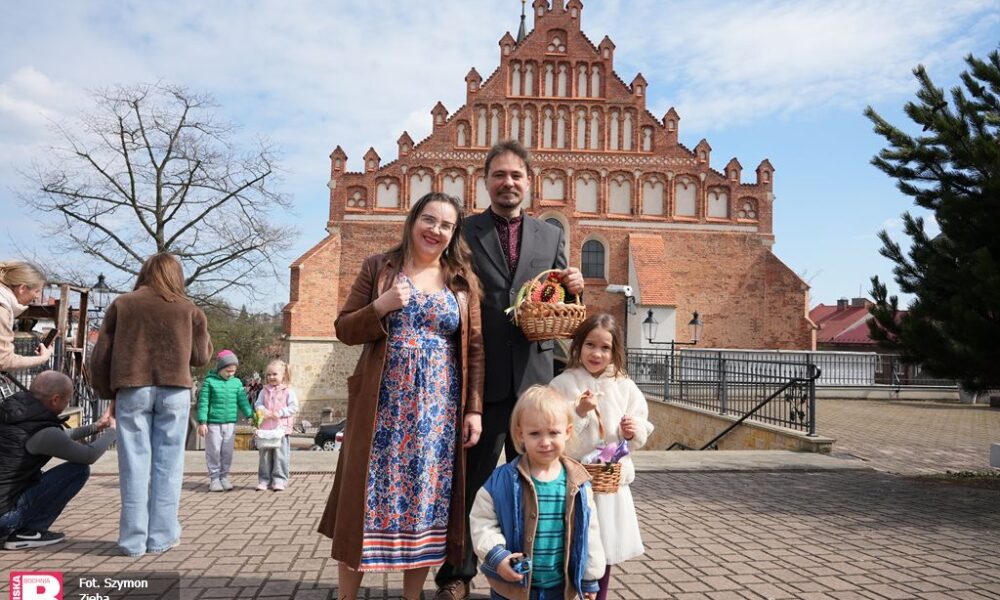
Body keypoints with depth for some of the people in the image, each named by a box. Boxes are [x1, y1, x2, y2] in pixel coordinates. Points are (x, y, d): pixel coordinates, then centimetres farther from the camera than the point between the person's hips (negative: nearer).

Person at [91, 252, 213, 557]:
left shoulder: (122, 304, 9)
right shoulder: (189, 309, 8)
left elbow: (101, 355, 8)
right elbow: (201, 357, 13)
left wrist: (108, 395, 16)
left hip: (132, 389, 0)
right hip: (174, 390, 0)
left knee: (134, 464, 3)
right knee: (167, 463, 5)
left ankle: (133, 539, 5)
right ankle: (161, 536, 6)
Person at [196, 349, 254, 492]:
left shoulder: (237, 383, 6)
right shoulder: (210, 381, -4)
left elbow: (243, 401, 4)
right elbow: (203, 403, -5)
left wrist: (250, 416, -9)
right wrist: (202, 422, -9)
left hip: (230, 424, 3)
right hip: (213, 423, -3)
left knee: (227, 453, 7)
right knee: (214, 451, 2)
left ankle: (224, 477, 18)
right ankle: (214, 478, 12)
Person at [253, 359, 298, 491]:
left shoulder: (288, 391, -2)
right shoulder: (264, 391, 10)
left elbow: (294, 407, -5)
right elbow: (258, 404, 7)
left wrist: (280, 413, -14)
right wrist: (263, 411, -14)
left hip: (281, 428, -3)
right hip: (265, 429, 4)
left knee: (280, 455, -1)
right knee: (264, 455, 8)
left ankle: (279, 480, 6)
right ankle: (264, 480, 16)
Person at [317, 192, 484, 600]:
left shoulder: (463, 279, 7)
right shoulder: (379, 268, 4)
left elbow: (475, 348, 4)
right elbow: (344, 330, 2)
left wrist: (474, 409, -2)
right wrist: (380, 307, -16)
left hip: (438, 411, 1)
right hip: (383, 408, -1)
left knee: (427, 501, 8)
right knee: (368, 500, 3)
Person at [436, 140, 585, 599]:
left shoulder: (551, 236, 11)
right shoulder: (463, 233, 2)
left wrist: (573, 290, -9)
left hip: (533, 376, 3)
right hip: (480, 377, -2)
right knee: (470, 480, 8)